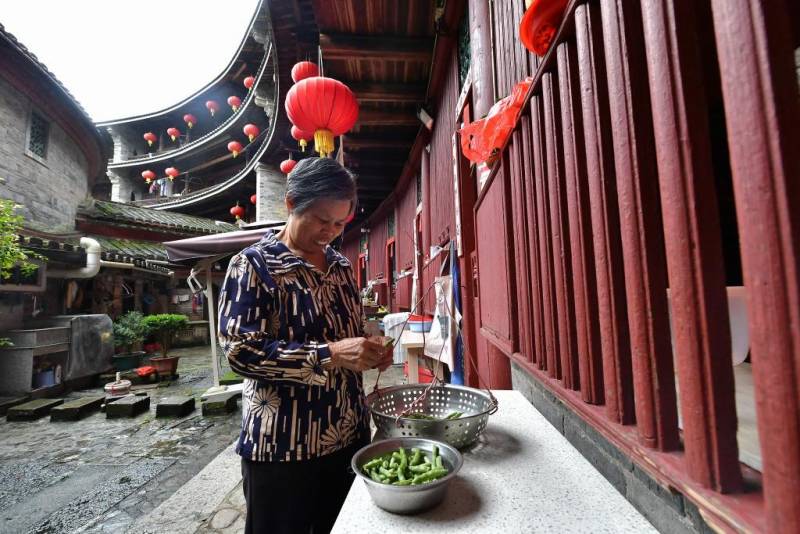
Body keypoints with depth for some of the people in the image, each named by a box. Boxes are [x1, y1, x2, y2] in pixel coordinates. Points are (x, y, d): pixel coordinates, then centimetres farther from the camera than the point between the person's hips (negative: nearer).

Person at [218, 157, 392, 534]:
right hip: (283, 445, -5)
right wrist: (330, 355, -27)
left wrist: (369, 353, -5)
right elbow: (240, 352, -19)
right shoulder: (254, 265, -11)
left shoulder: (341, 266, 6)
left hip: (349, 434, 6)